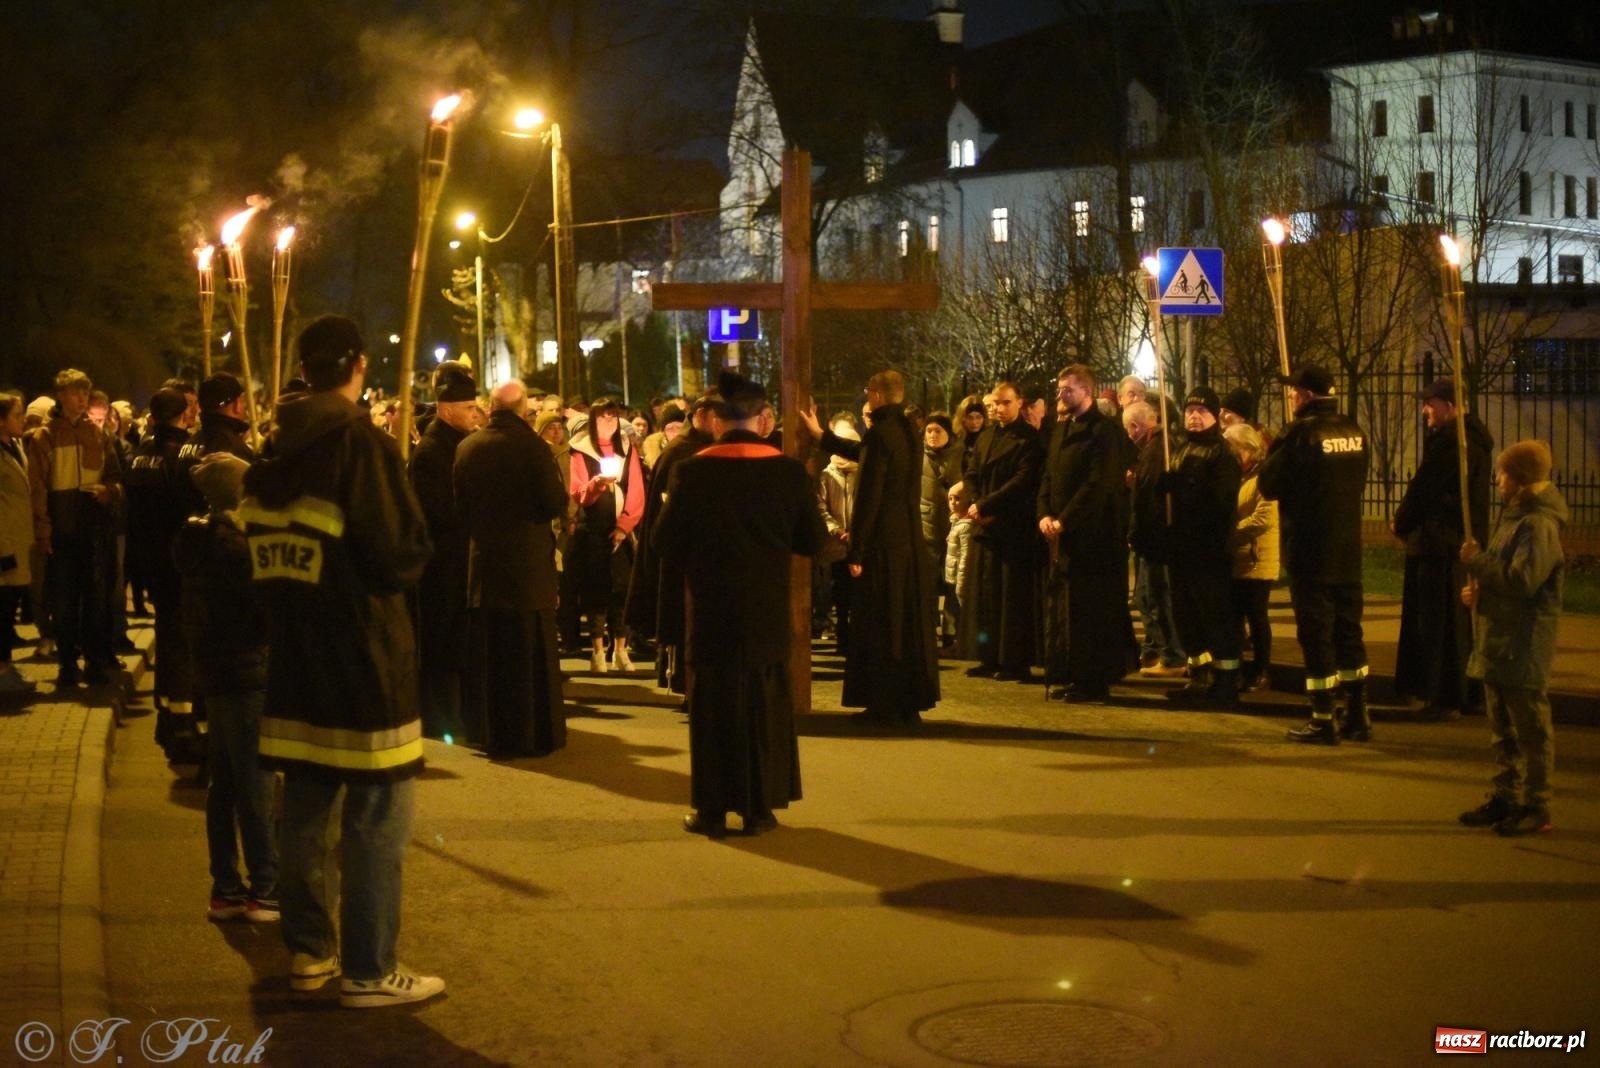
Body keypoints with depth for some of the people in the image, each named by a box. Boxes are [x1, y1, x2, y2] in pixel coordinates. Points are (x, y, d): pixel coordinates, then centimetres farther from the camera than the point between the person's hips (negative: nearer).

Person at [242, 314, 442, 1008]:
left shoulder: (274, 453, 7)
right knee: (378, 817, -1)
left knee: (306, 808, 15)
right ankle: (368, 972, 2)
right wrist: (396, 572, 2)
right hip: (362, 658, -8)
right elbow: (403, 555, -18)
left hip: (294, 657, 8)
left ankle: (309, 949, 25)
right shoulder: (360, 443, -15)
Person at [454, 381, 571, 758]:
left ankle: (499, 736, 18)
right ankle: (537, 735, 10)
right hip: (529, 565, -4)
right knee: (535, 655, 6)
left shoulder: (467, 448, 0)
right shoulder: (532, 446, -14)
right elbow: (556, 504, -16)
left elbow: (459, 505, 6)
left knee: (494, 655, 13)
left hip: (485, 565, 4)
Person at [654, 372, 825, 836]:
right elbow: (812, 541, 0)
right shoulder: (788, 470, -6)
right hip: (768, 610, 1)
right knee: (765, 705, 12)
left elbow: (665, 540, -7)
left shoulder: (692, 470, -11)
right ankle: (759, 806, 14)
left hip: (711, 608, -1)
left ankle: (712, 810, 11)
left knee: (713, 706, 9)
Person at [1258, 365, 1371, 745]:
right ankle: (1358, 716, 17)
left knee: (1316, 632, 0)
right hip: (1348, 549, 6)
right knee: (1348, 629, 13)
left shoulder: (1301, 432, -15)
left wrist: (1273, 452, 8)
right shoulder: (1354, 431, 5)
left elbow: (1269, 485, -10)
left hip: (1310, 550, -6)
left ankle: (1323, 720, 2)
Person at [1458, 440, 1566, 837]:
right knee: (1503, 730, 16)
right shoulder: (1513, 517, 14)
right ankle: (1506, 797, 25)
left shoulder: (1539, 525, -18)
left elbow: (1522, 580, -26)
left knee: (1531, 730, -2)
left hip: (1525, 648, -10)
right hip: (1498, 642, 10)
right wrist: (1479, 591, 3)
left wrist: (1476, 561, -17)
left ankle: (1536, 807, 4)